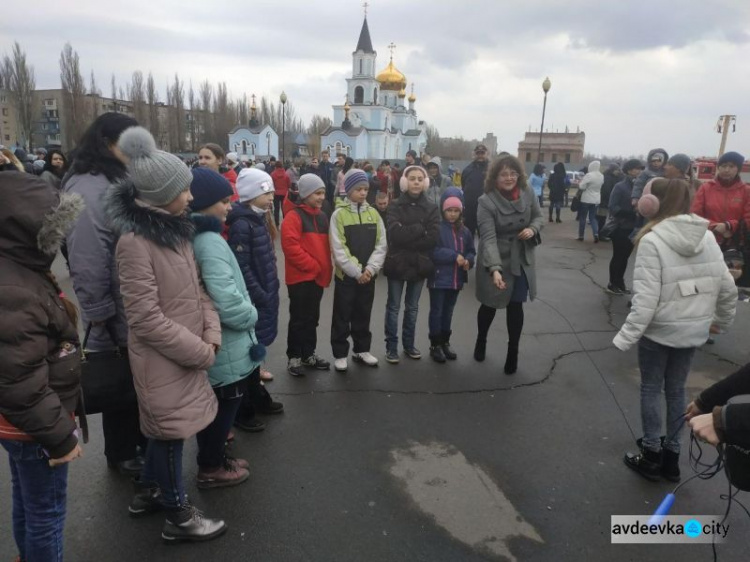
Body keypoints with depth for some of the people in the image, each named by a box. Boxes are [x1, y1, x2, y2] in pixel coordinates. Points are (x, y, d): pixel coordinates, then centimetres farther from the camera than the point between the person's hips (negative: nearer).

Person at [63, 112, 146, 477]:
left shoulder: (124, 181, 10)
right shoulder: (88, 190, -21)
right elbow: (87, 263, -25)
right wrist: (101, 318, -21)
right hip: (119, 318, -8)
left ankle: (143, 442, 41)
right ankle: (120, 454, 31)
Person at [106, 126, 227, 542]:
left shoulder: (174, 227, 5)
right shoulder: (134, 240, -22)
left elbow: (195, 288, 9)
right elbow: (147, 320, -24)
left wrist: (211, 333, -5)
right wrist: (202, 352, -17)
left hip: (187, 352, 8)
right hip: (163, 358, -8)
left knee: (166, 428, 22)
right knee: (172, 430, 8)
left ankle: (148, 492, 44)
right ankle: (178, 516, 28)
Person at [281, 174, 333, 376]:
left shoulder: (322, 217, 14)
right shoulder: (294, 216, -11)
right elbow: (291, 246, -20)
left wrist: (326, 269, 6)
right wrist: (313, 266, -17)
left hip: (318, 277, 7)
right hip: (300, 277, -7)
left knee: (312, 318, 15)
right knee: (299, 319, 1)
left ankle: (309, 354, 27)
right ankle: (294, 357, 14)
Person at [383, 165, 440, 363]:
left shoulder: (431, 208, 2)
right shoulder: (395, 206, -3)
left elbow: (433, 237, -12)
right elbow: (395, 233, -19)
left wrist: (407, 238, -15)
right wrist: (420, 229, -17)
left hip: (419, 264, 2)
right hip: (397, 263, -2)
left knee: (412, 307, 14)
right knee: (394, 307, 6)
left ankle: (409, 344, 27)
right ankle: (391, 346, 15)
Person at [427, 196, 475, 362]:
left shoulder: (465, 231, 7)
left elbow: (471, 251, 13)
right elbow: (433, 251, -20)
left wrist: (468, 260, -9)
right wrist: (454, 256, -23)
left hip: (456, 279, 6)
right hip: (439, 278, -5)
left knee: (448, 312, 17)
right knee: (436, 311, 4)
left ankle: (445, 342, 29)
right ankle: (435, 345, 14)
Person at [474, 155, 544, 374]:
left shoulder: (528, 193, -8)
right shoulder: (486, 201, -21)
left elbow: (539, 216, 8)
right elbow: (488, 238, -30)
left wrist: (533, 229, -16)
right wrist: (495, 269, -42)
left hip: (521, 260, 3)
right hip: (495, 261, -2)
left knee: (516, 306, 6)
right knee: (489, 305, 13)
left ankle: (513, 352, 24)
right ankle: (481, 341, 41)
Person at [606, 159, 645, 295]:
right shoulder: (620, 186, -10)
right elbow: (613, 208, -16)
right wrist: (631, 212, -25)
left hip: (631, 228, 5)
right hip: (620, 228, -5)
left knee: (625, 256, 12)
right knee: (618, 256, 3)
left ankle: (619, 283, 23)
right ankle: (612, 284, 15)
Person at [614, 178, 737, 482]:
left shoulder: (652, 240, -19)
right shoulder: (707, 236, 0)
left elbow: (646, 298, -23)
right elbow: (727, 287, 4)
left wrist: (626, 336, -17)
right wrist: (722, 320, 20)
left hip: (659, 330, -5)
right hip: (693, 330, 6)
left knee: (651, 390, 11)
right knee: (677, 390, 18)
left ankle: (652, 456, 21)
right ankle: (671, 455, 28)